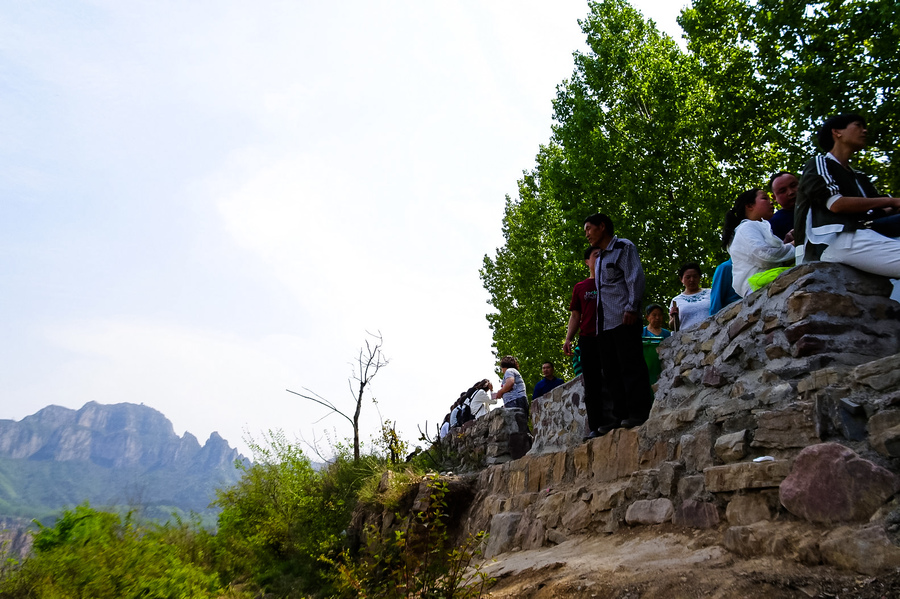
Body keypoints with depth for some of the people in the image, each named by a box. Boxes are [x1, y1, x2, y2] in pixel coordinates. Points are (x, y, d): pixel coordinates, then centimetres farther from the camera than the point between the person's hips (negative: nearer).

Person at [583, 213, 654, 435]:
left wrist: (631, 307, -19)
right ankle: (620, 415, 5)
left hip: (624, 318, -9)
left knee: (631, 366, -10)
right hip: (605, 322, 9)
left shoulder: (623, 247, 3)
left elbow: (635, 277, -8)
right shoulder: (600, 258, 27)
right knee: (611, 371, 4)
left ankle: (638, 413, -9)